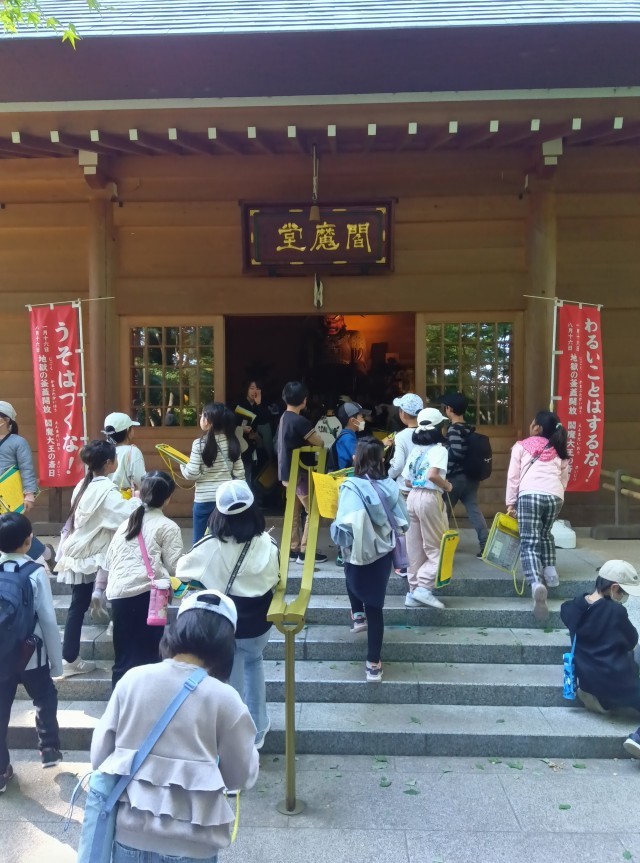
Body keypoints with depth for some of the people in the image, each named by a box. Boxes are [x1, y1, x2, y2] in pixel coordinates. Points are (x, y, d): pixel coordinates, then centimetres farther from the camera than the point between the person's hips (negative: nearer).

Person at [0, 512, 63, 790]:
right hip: (31, 655, -3)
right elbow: (48, 620, -14)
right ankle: (49, 749, 29)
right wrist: (57, 661, -4)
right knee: (45, 700, 22)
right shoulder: (36, 572, -17)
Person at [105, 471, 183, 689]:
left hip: (118, 593, 5)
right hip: (147, 593, -5)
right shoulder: (168, 527, 3)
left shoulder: (126, 522, 22)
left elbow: (109, 560, 23)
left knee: (124, 656, 11)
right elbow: (175, 567, 0)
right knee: (147, 654, 6)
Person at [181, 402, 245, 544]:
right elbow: (239, 473, 3)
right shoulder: (232, 442, 0)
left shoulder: (199, 444, -12)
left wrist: (183, 466, 9)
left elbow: (192, 474, -12)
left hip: (204, 500, -4)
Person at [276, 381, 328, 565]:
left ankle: (293, 549, 20)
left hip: (287, 472, 9)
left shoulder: (284, 418, 8)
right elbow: (319, 443, -14)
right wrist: (310, 440, 5)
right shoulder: (299, 421, -21)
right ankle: (304, 551, 2)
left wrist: (306, 442, 1)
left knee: (294, 511, 15)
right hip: (299, 473, -9)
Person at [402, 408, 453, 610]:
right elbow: (432, 475, -24)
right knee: (437, 547, 3)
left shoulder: (415, 450, 13)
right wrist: (447, 485, -8)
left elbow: (407, 482, 12)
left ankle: (414, 591, 15)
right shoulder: (439, 449, -8)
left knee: (415, 549, 11)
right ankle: (424, 587, -7)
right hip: (429, 498, -7)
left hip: (412, 497, 7)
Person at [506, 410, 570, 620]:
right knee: (545, 534, 30)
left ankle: (536, 583, -29)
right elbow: (564, 479, 20)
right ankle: (550, 571, 16)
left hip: (529, 495, -4)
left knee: (529, 543, -7)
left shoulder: (522, 446, 13)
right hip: (555, 497, 4)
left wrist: (510, 503, 12)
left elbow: (513, 477, 8)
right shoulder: (560, 451, 24)